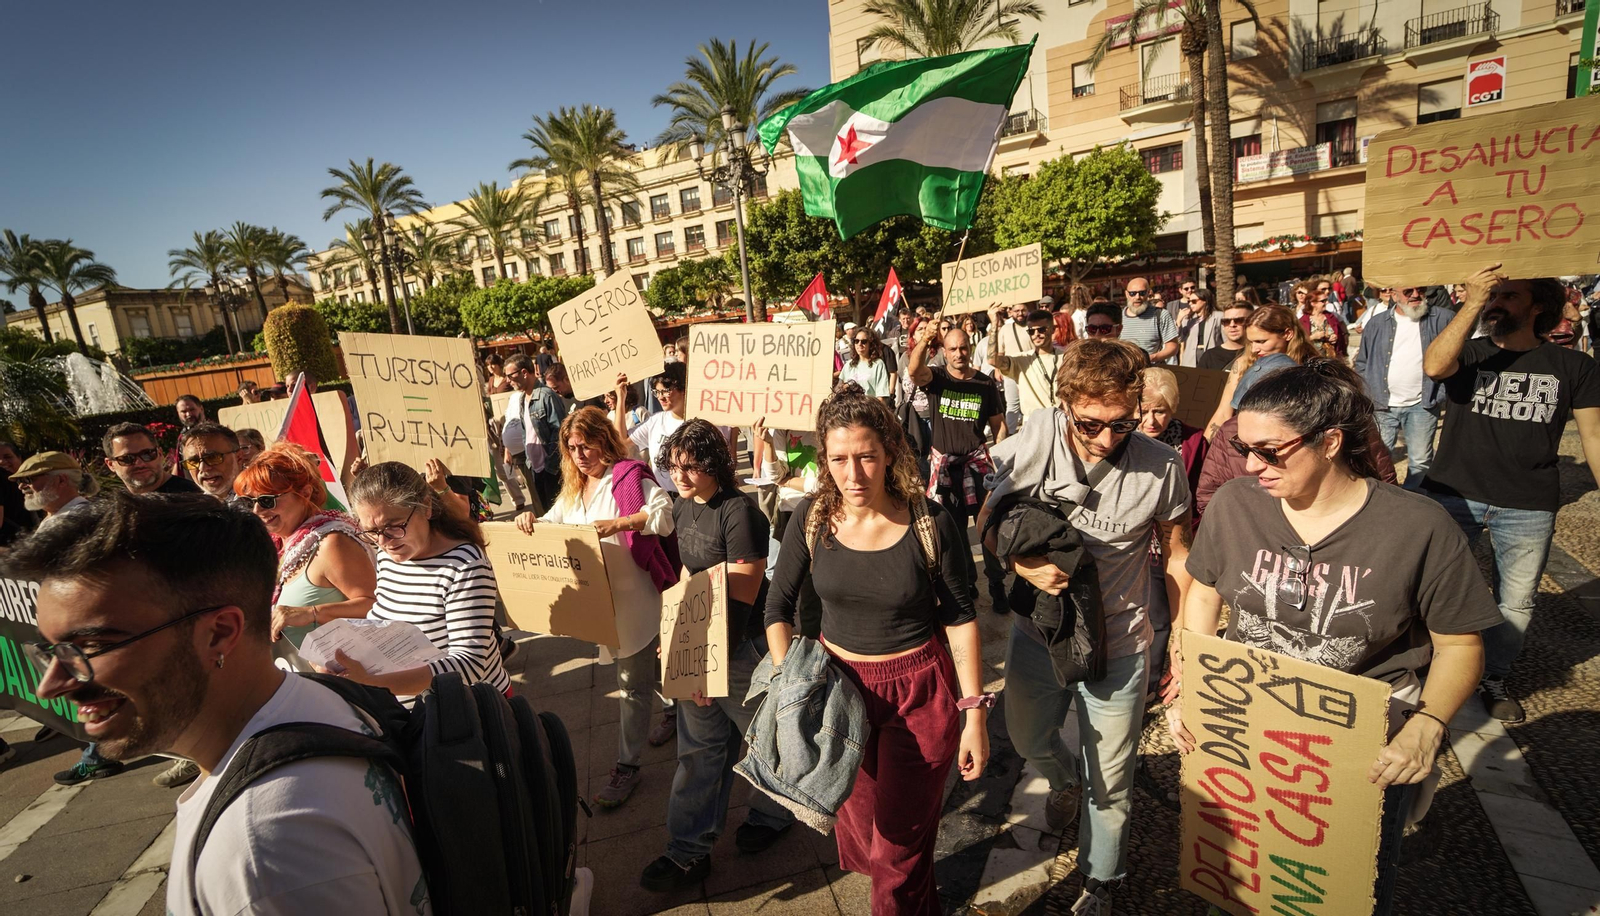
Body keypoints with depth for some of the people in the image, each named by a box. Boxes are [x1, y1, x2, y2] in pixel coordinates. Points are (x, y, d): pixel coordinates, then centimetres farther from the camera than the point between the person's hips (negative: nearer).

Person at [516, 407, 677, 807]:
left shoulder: (630, 476, -14)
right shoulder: (574, 489, 11)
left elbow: (666, 515, -26)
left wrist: (616, 524, -36)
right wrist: (531, 520, -8)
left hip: (635, 596, -8)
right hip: (598, 598, 8)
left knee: (632, 683, 2)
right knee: (646, 666, 23)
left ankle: (627, 767, 14)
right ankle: (675, 710, 47)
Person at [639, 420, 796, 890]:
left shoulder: (739, 513, -22)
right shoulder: (682, 508, 3)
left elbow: (740, 600, -22)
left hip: (742, 645, -7)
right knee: (698, 745, 15)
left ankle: (773, 813, 42)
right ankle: (689, 851, 29)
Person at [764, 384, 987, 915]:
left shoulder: (932, 524, -19)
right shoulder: (813, 519, -12)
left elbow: (960, 618, -10)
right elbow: (778, 606, -2)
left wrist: (976, 715, -9)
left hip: (919, 693, -3)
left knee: (902, 841, 10)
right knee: (857, 824, 24)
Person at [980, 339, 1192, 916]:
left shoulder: (1161, 467, -18)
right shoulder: (1032, 444, -18)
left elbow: (1176, 555, -3)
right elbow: (989, 524, -4)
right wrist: (1023, 565, -23)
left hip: (1117, 646, -1)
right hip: (1037, 632, 2)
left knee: (1110, 783, 16)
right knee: (1029, 743, 27)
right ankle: (1065, 780, 63)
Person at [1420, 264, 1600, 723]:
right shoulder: (1469, 353, 2)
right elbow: (1434, 366, -22)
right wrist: (1471, 304, -24)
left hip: (1529, 508, 1)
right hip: (1453, 495, -1)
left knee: (1516, 602, 10)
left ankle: (1494, 679, 29)